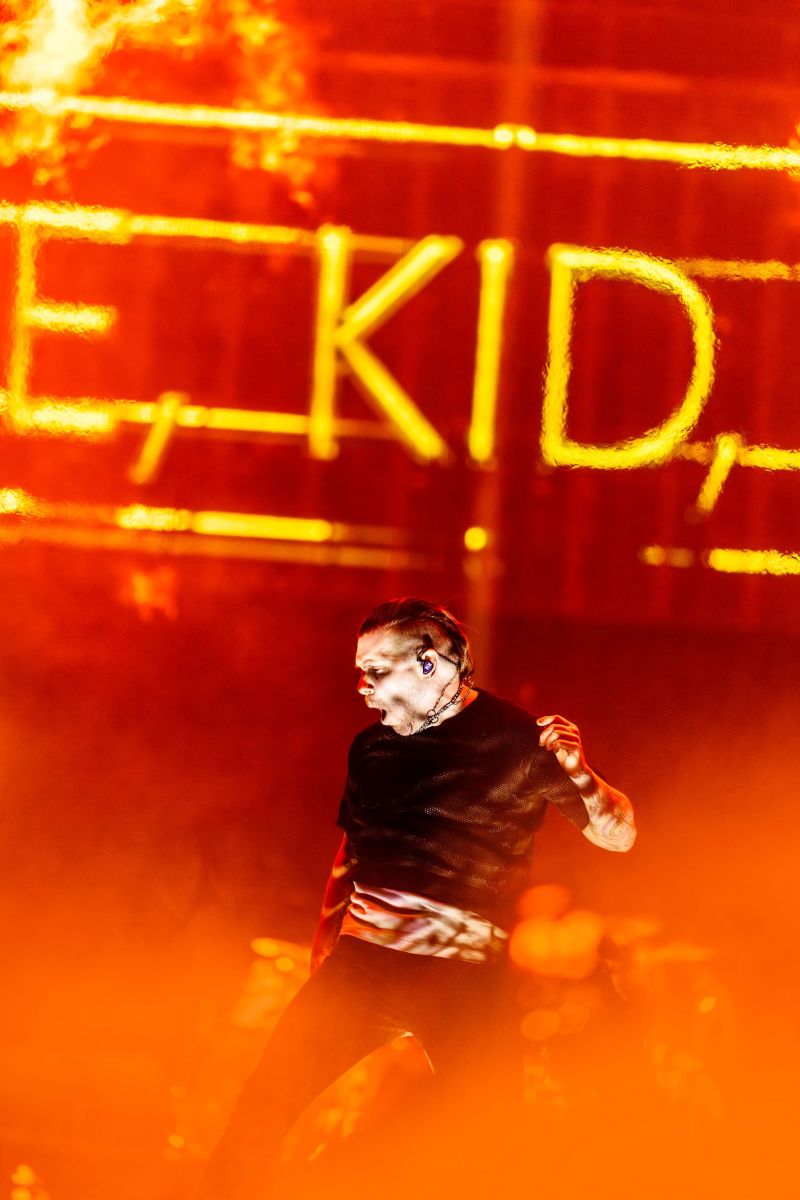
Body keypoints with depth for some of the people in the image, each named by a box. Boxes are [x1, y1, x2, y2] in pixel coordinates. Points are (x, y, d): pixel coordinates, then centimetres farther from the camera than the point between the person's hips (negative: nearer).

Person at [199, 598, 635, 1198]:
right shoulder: (372, 746, 12)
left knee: (483, 1149, -10)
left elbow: (618, 834, -3)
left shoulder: (519, 743, -3)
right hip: (362, 962, 4)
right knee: (258, 1114, -8)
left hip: (466, 982, -4)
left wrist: (578, 772, -22)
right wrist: (324, 945, 17)